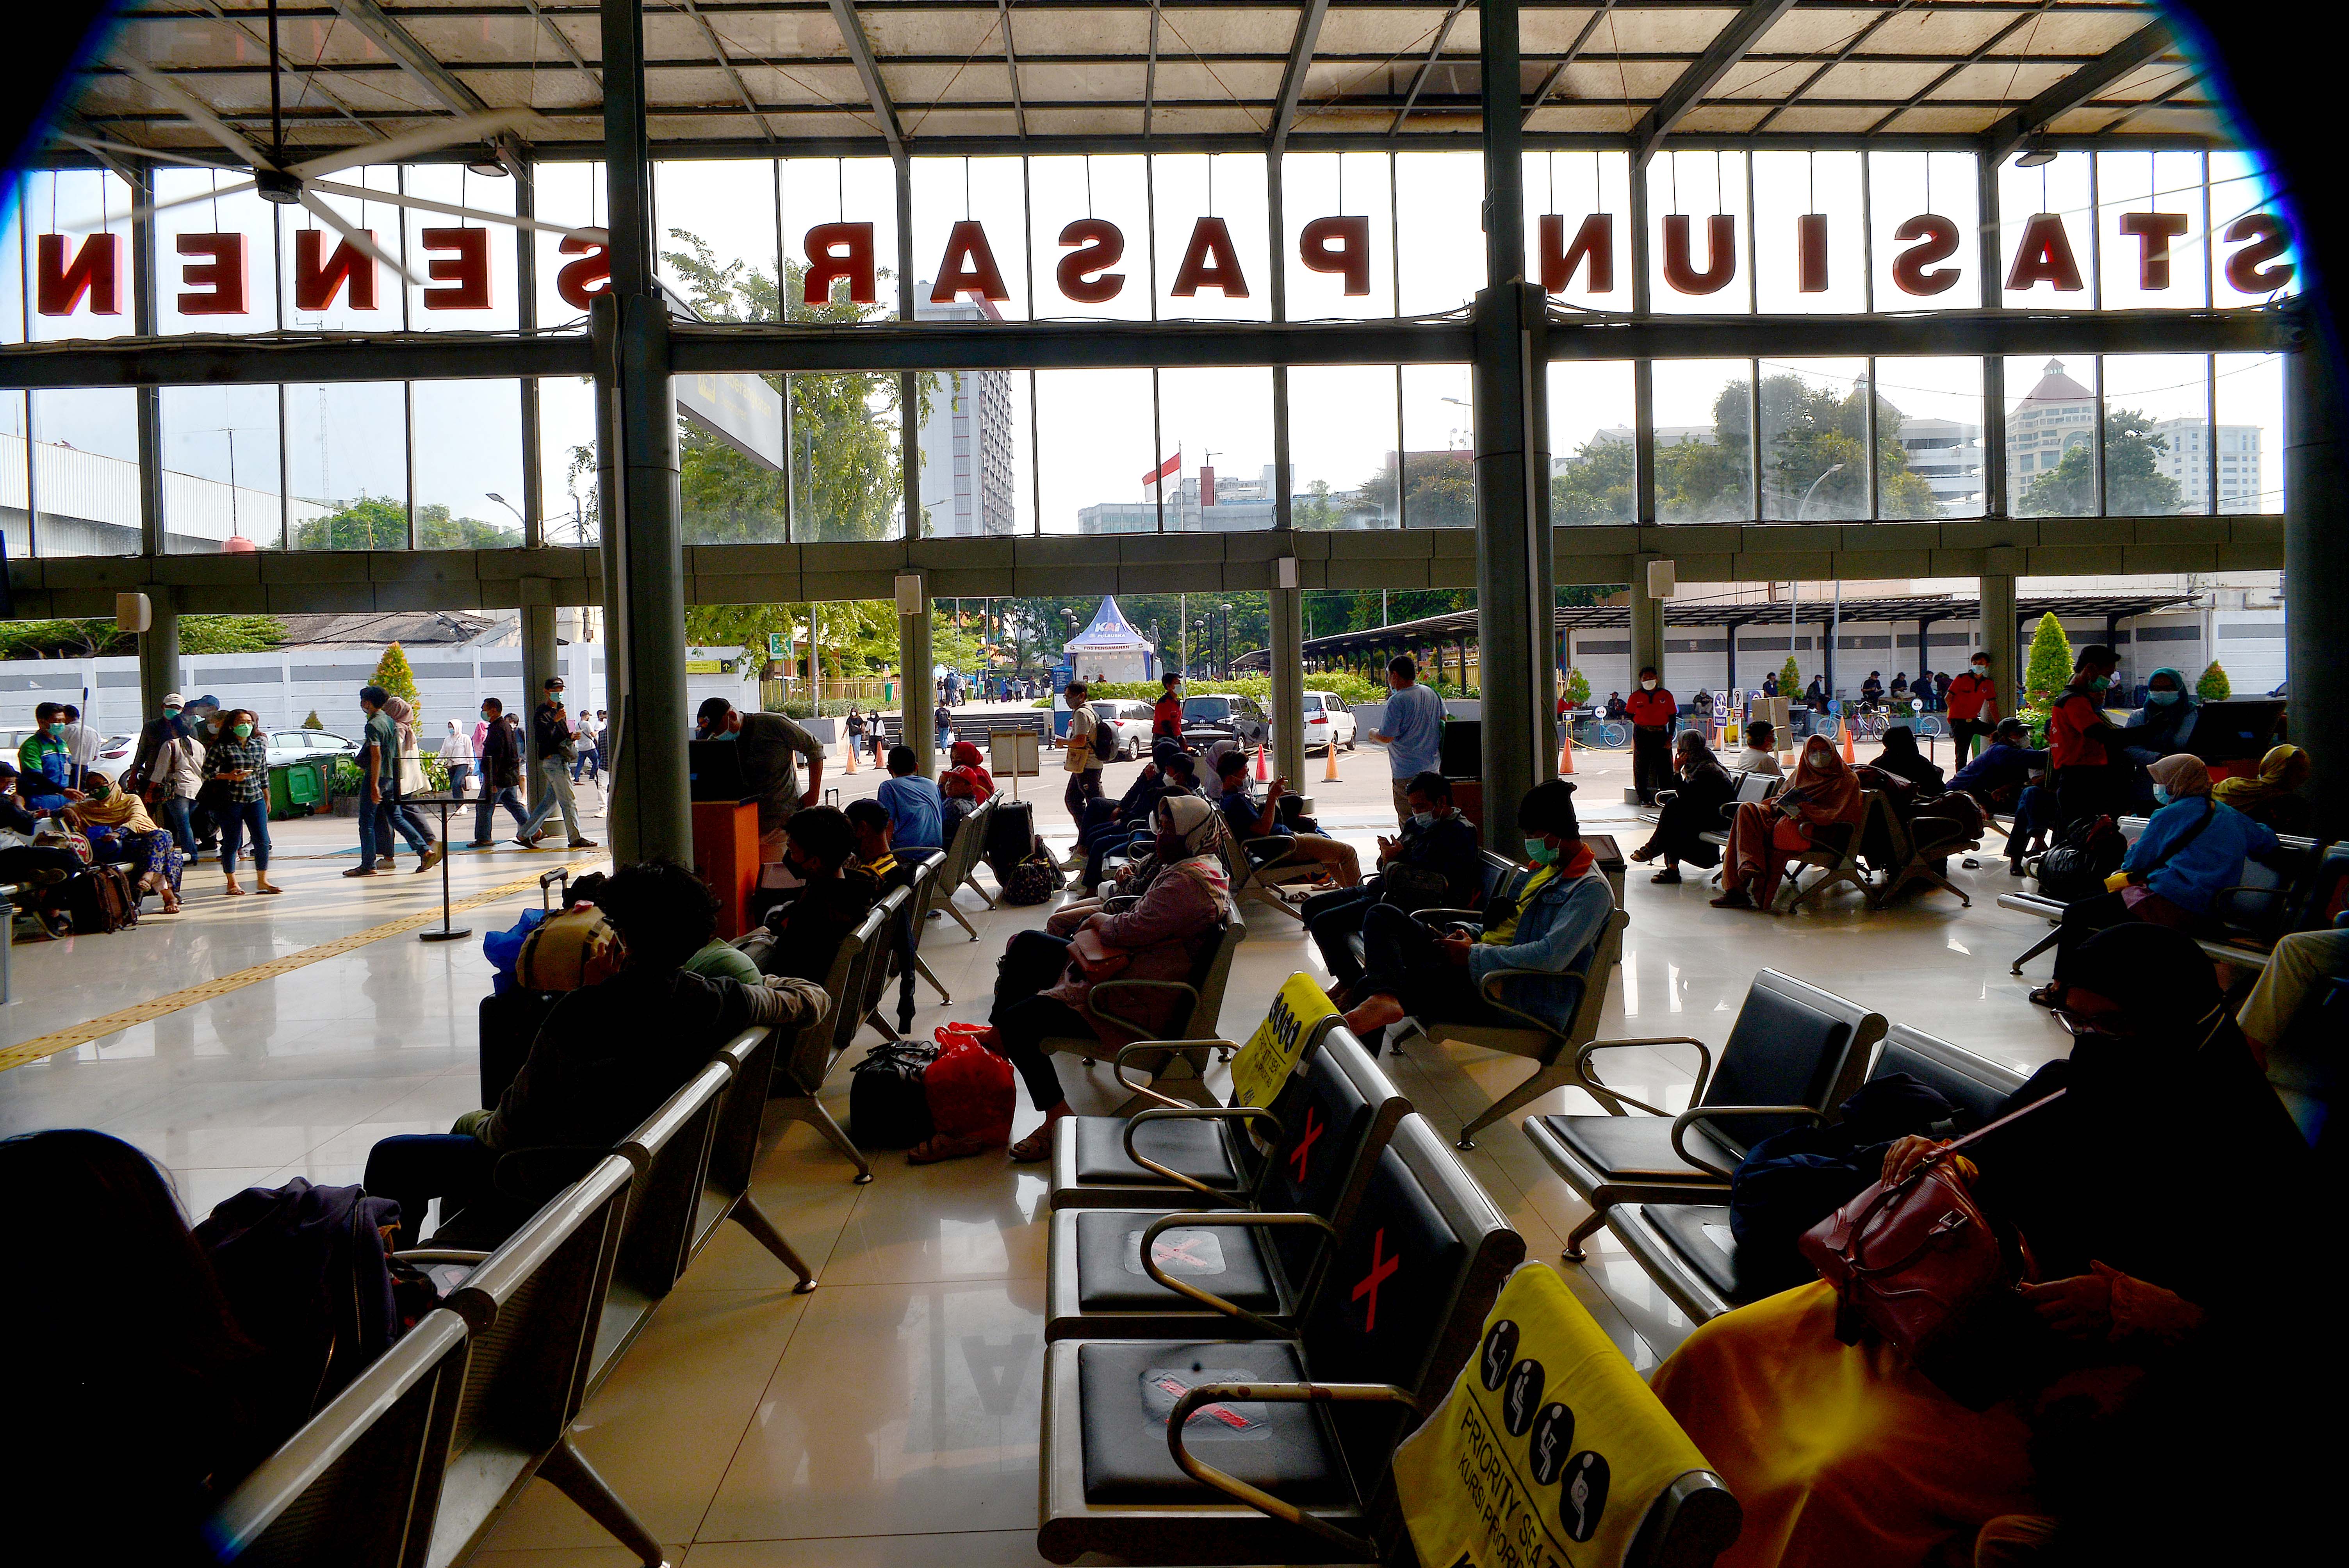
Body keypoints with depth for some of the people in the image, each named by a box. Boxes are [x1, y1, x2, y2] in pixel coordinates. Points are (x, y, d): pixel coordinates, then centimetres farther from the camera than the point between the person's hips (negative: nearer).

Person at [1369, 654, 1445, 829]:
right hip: (1433, 767, 8)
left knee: (1408, 821, -2)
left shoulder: (1397, 700, -17)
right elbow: (1443, 721, 19)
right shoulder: (1432, 694, 7)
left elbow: (1386, 737, -16)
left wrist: (1373, 734, 2)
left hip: (1407, 772, -8)